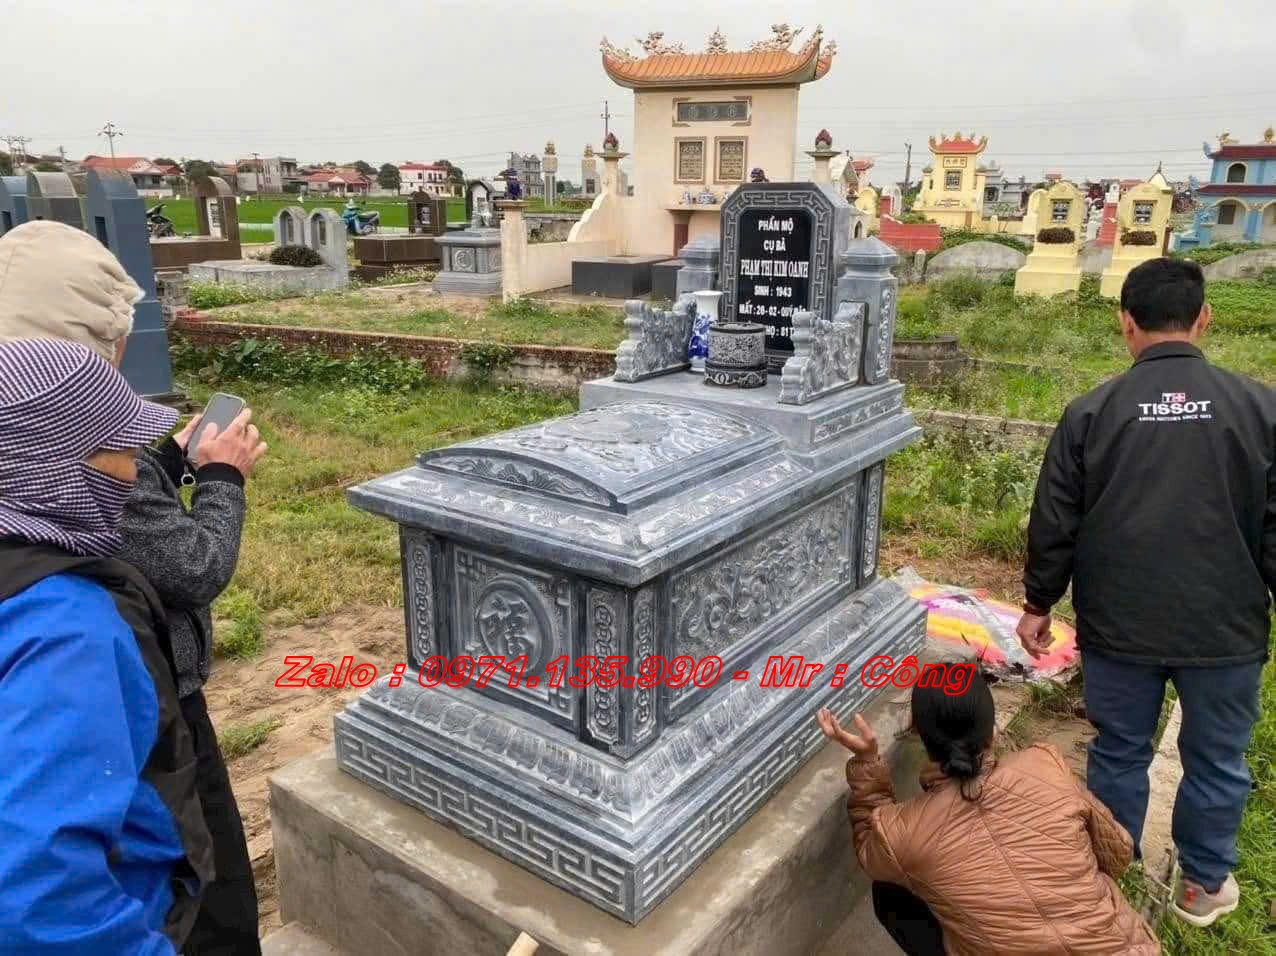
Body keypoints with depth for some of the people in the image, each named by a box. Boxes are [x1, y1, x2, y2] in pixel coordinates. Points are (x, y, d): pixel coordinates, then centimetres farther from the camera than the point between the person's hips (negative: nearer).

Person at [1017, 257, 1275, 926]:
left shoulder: (1091, 412, -8)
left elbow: (1053, 526, -3)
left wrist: (1038, 604, 9)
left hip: (1119, 628, 0)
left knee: (1119, 756, 16)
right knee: (1216, 760, 19)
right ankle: (1203, 885, 36)